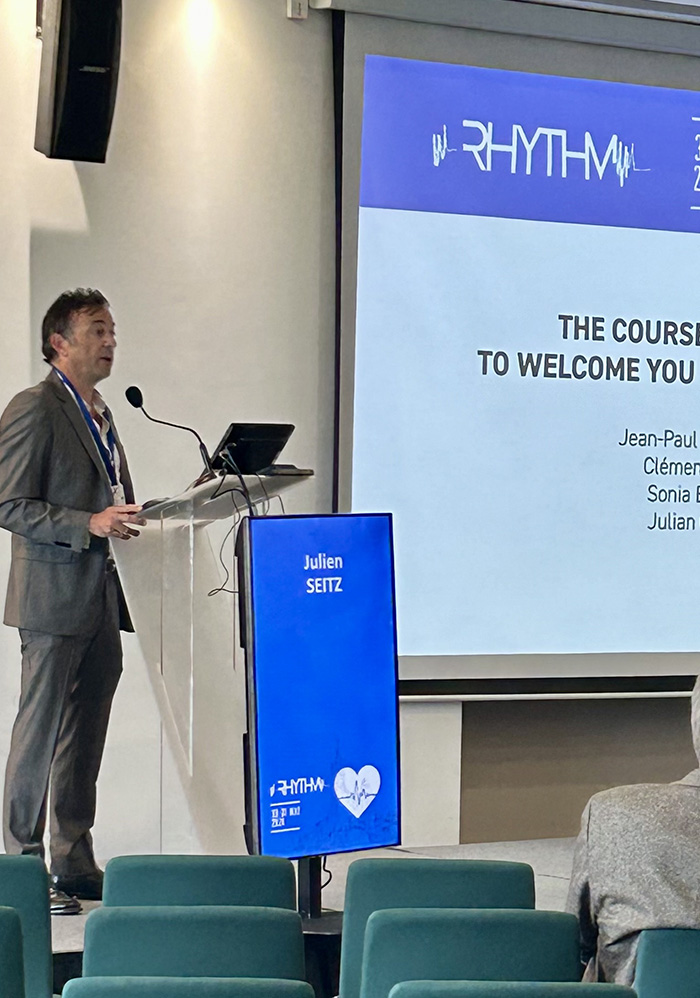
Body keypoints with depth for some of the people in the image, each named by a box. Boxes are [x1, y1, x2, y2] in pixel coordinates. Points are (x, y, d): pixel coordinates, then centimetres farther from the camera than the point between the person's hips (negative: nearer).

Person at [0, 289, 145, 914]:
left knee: (86, 734, 11)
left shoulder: (101, 415, 19)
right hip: (54, 598, -8)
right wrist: (90, 524, -22)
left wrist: (131, 517, 7)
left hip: (102, 598, 8)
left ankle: (75, 863, 18)